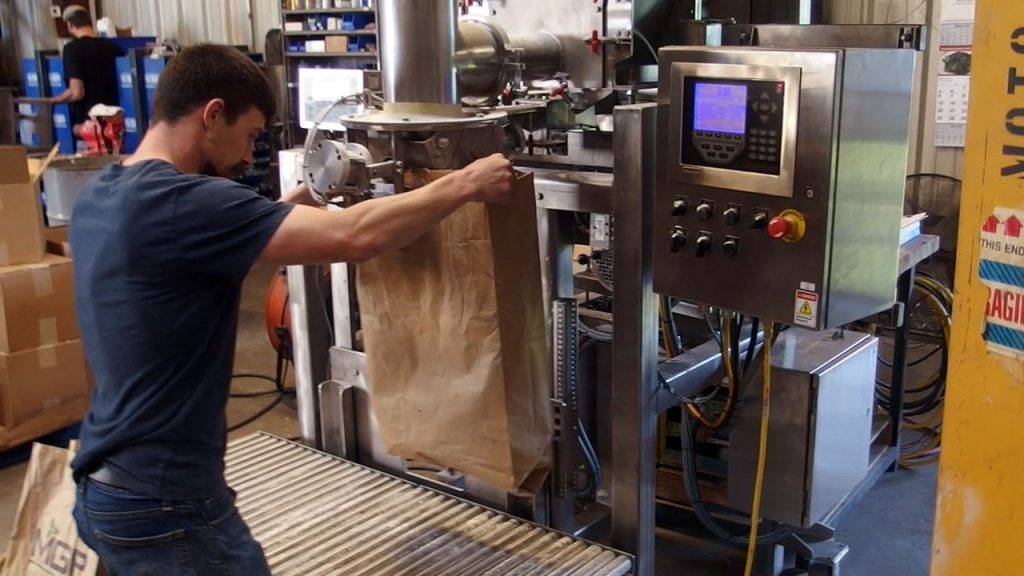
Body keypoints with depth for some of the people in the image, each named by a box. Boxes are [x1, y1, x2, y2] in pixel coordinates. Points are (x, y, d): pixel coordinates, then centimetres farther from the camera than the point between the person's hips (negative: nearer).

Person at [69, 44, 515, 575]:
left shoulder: (99, 196, 4)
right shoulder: (175, 200, -24)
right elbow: (353, 237, -27)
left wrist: (276, 216, 17)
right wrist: (465, 184, -15)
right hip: (164, 504, -9)